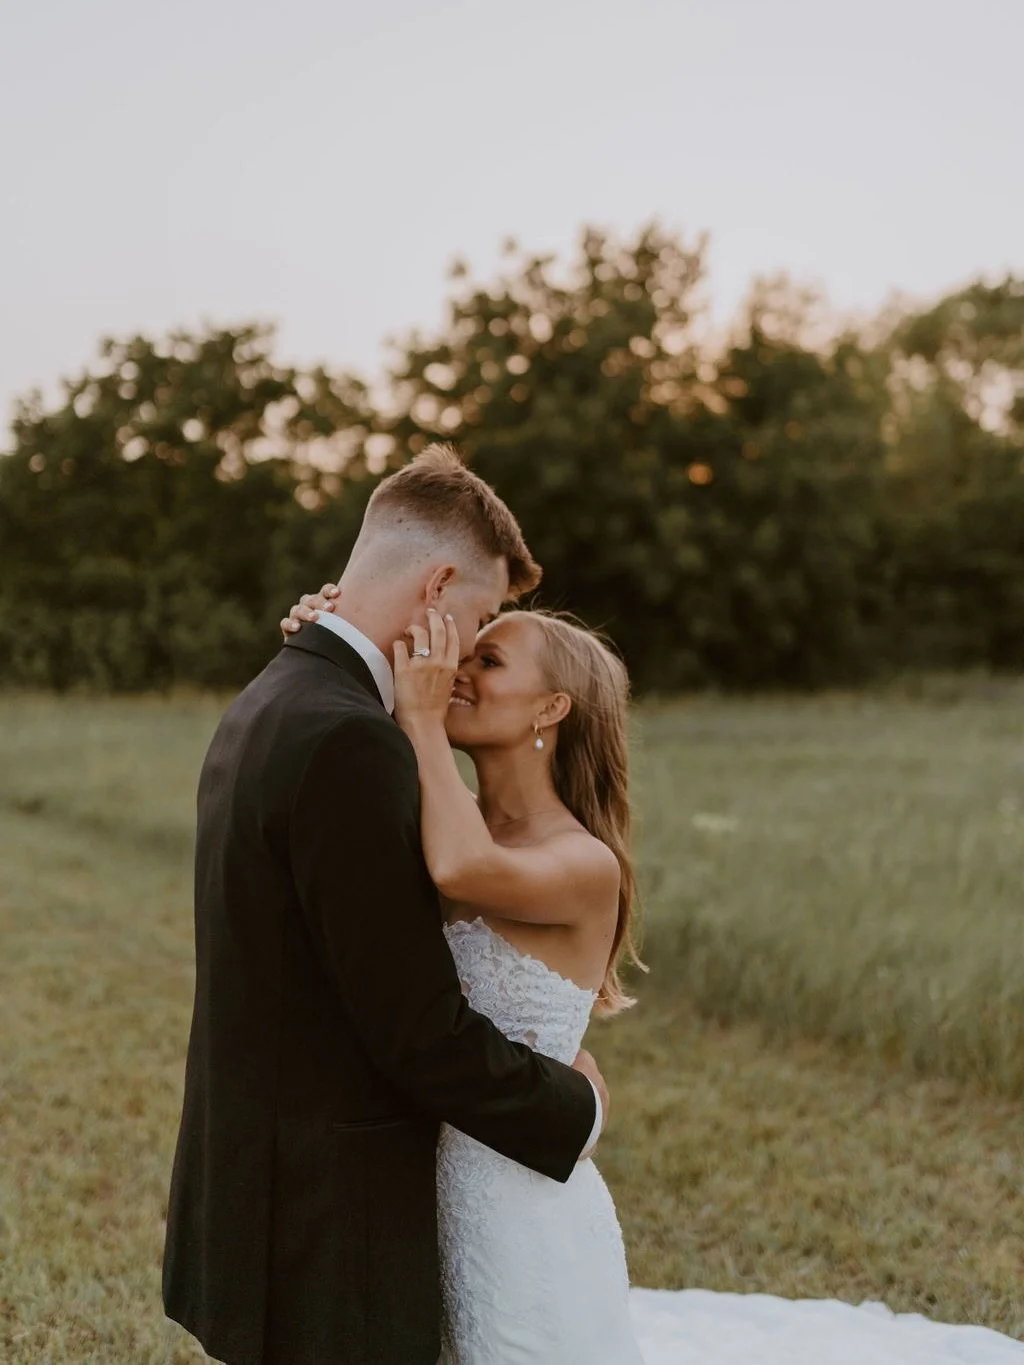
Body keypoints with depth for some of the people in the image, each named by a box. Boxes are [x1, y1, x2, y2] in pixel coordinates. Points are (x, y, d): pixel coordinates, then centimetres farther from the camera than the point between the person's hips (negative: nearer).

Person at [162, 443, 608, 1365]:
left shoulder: (267, 707, 7)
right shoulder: (348, 742, -24)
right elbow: (421, 1034, -23)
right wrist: (578, 1106, -6)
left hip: (257, 1189, 9)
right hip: (328, 1228, -9)